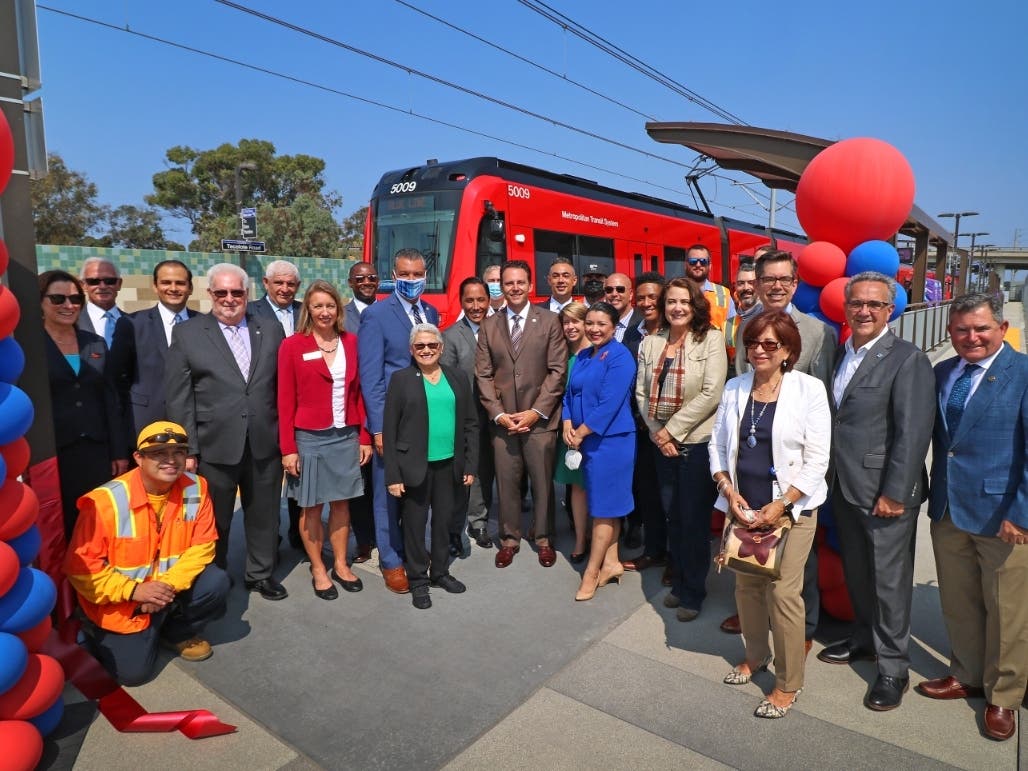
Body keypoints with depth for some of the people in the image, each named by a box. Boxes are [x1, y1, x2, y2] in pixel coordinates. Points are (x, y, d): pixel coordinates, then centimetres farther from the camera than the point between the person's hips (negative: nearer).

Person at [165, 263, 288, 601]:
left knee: (264, 514, 15)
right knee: (214, 520, 13)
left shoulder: (271, 330, 6)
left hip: (265, 443, 2)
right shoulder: (187, 333, -1)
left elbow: (283, 388, 6)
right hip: (215, 446, -2)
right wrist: (187, 448, -8)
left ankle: (260, 573, 35)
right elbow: (179, 398, -4)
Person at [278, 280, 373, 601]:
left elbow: (359, 393, 6)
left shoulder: (351, 342, 4)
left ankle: (341, 564, 29)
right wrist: (288, 448, -9)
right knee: (311, 507, 9)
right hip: (309, 438, -3)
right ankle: (318, 569, 26)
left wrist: (365, 437, 4)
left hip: (346, 437, 3)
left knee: (341, 503, 12)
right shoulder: (292, 346, -6)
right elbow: (285, 401, -6)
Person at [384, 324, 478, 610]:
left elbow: (470, 424, 8)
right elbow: (389, 430, -6)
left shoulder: (458, 378, 5)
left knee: (444, 520, 15)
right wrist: (393, 474, -10)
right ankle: (418, 580, 24)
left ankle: (440, 572, 33)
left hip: (449, 464, 3)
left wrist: (470, 465, 3)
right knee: (415, 523, 9)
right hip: (415, 466, -3)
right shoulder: (401, 379, -4)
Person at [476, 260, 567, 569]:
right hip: (502, 420, 2)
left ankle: (544, 539, 25)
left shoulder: (550, 321, 1)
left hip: (540, 418, -2)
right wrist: (498, 413, -5)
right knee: (506, 483, 7)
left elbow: (557, 370, -4)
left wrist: (536, 411, -10)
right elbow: (483, 375, 5)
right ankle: (509, 539, 25)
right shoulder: (489, 326, 8)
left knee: (542, 482, 7)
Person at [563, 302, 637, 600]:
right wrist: (567, 426, -5)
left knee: (604, 504, 1)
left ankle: (591, 572, 9)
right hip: (586, 441, 8)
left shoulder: (619, 357, -12)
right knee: (606, 503, 14)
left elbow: (610, 403, -19)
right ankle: (611, 562, 25)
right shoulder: (582, 357, 12)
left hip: (610, 440, -7)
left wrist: (581, 432, -14)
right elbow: (570, 393, 12)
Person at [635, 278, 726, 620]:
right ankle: (678, 582, 33)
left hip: (698, 441, -4)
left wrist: (671, 430, -14)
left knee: (694, 520, 6)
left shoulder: (711, 338, -7)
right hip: (661, 443, 4)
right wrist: (656, 432, -7)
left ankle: (693, 592, 24)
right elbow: (641, 392, 6)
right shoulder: (650, 342, 6)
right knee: (672, 516, 14)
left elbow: (711, 394, -14)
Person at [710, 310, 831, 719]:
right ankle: (755, 655, 37)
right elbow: (718, 444, 8)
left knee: (783, 591, -2)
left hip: (790, 508, -4)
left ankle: (788, 684, 16)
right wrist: (730, 492, -6)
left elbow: (817, 459, -10)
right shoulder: (735, 388, 4)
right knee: (746, 584, 14)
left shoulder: (809, 389, -8)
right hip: (743, 505, 4)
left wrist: (779, 506, -15)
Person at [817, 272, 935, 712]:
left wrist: (894, 494, -18)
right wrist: (833, 480, 7)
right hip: (845, 488, 7)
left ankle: (893, 667, 21)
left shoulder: (907, 359, -12)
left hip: (885, 492, -7)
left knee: (890, 579, 5)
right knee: (856, 572, 20)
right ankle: (864, 639, 39)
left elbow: (914, 432, -17)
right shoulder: (841, 355, 9)